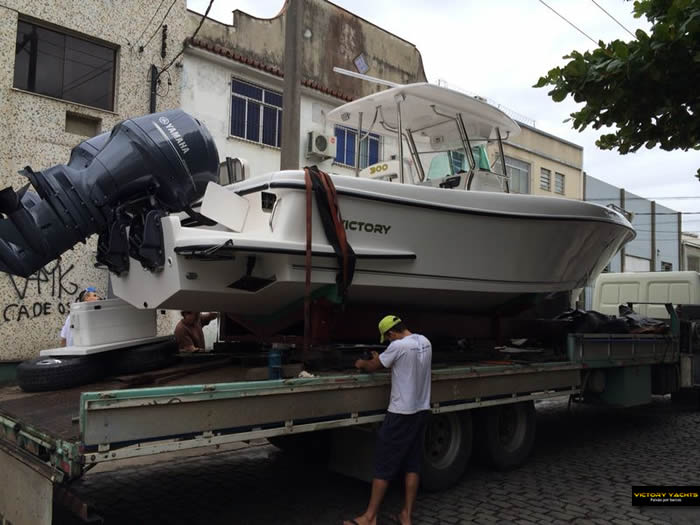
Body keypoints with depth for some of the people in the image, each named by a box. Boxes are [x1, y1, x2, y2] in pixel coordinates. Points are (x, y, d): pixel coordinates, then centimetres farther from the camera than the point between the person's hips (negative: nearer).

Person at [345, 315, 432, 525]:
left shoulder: (398, 346, -19)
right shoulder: (425, 342, 5)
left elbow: (371, 367, -6)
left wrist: (362, 363, 16)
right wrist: (381, 359, 26)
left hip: (400, 413, -8)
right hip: (421, 411, 8)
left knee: (384, 466, 1)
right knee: (412, 464, 12)